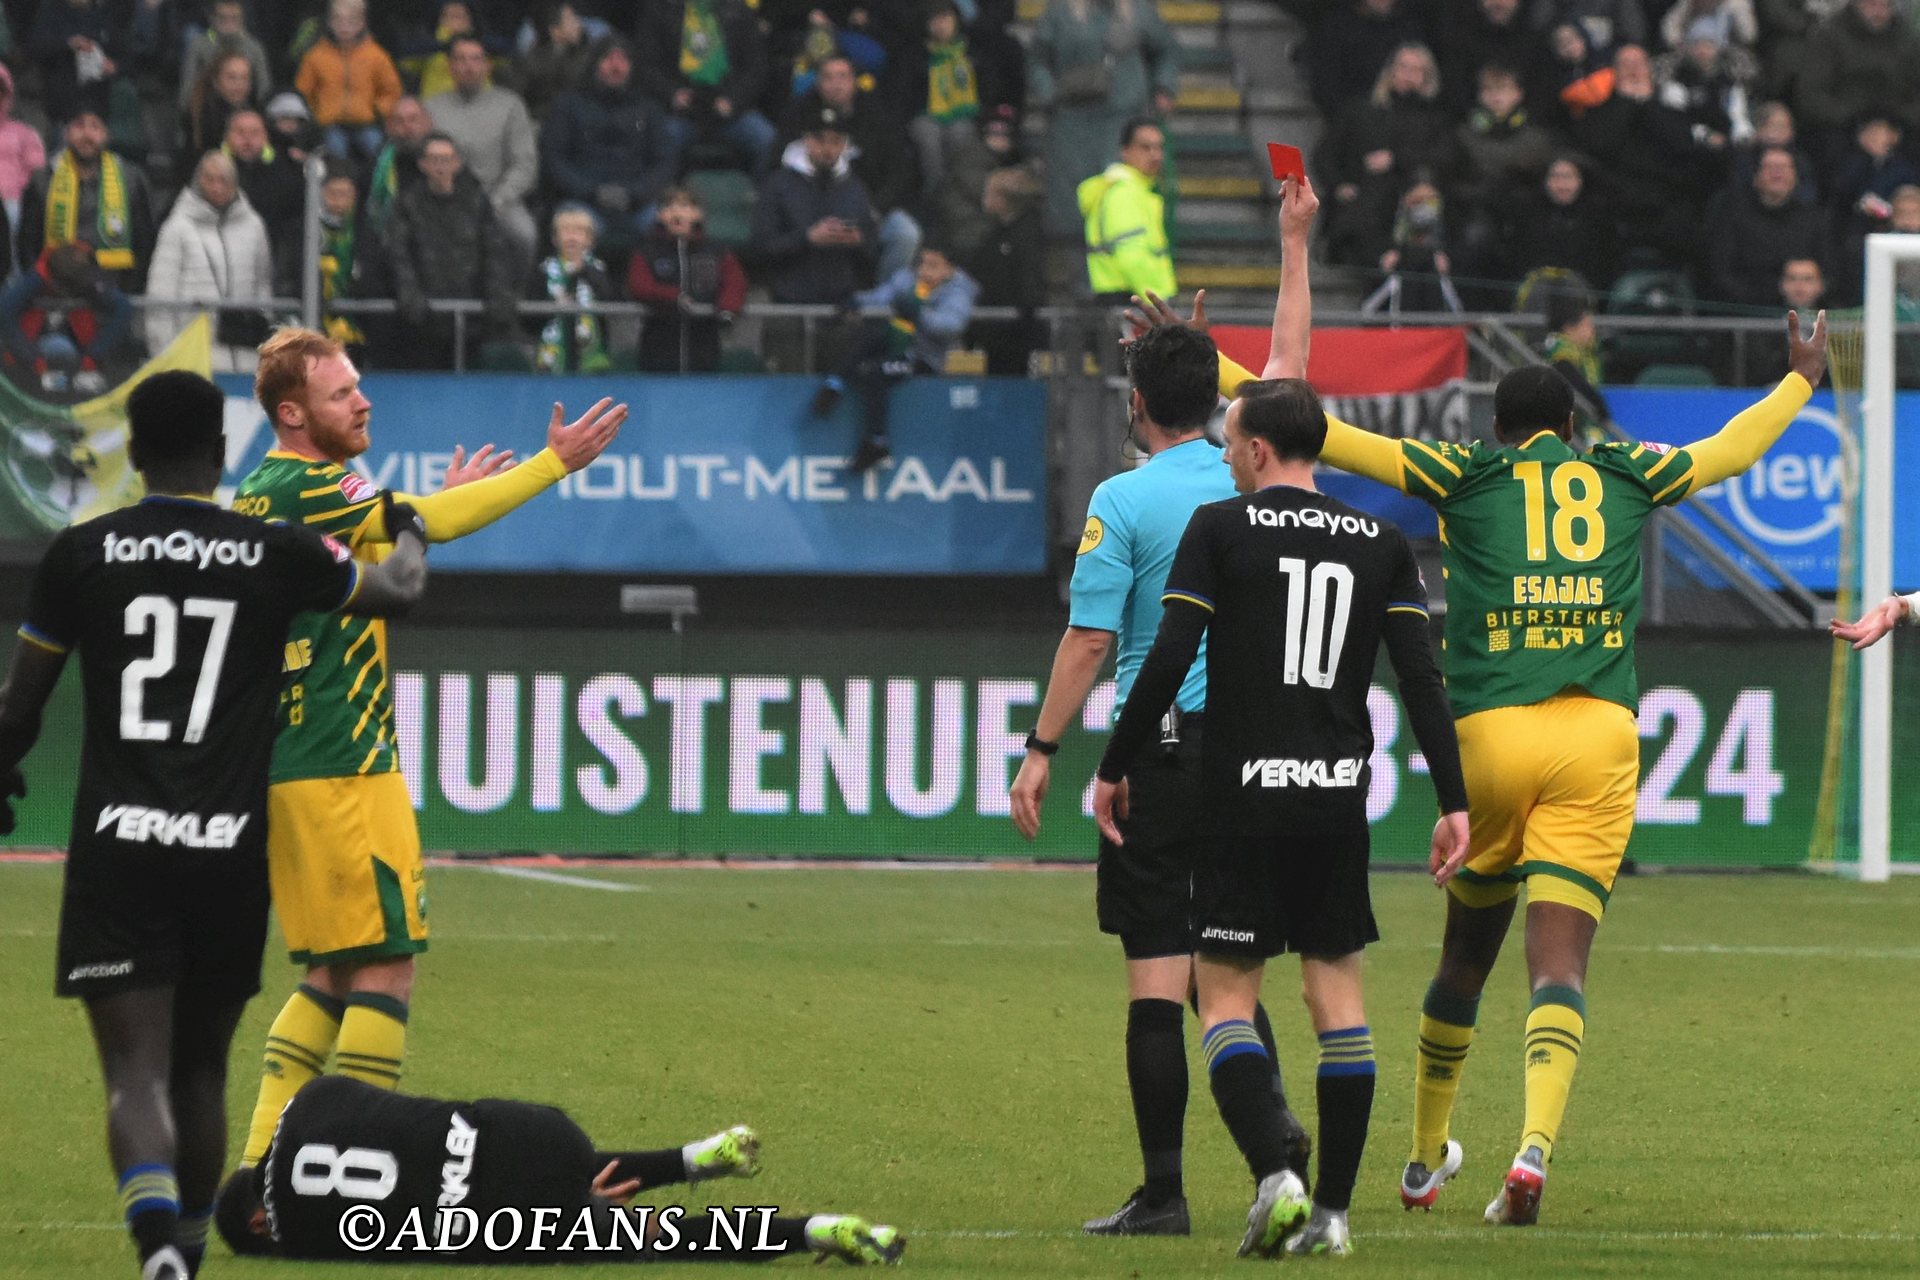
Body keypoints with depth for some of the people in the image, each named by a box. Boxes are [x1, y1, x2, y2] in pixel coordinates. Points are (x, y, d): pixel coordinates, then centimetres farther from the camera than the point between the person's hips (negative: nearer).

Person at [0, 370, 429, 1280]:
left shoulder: (82, 553, 0)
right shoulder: (276, 555, 2)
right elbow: (399, 591, 21)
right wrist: (407, 533, 44)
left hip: (118, 846, -2)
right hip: (231, 850, 2)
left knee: (138, 1074, -8)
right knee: (201, 1070, 18)